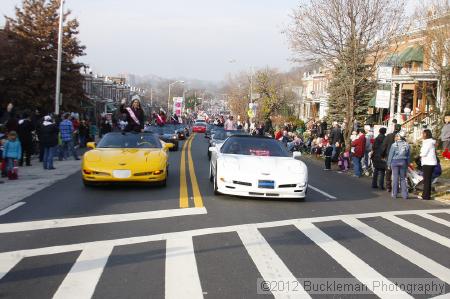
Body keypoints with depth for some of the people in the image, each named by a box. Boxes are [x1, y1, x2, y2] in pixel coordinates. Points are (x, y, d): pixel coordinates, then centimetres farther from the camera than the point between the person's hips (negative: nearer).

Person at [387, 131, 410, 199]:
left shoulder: (394, 145, -9)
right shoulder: (407, 145, 2)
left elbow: (390, 155, -5)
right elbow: (408, 156, 6)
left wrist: (389, 164, 3)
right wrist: (407, 164, 14)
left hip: (395, 162, -3)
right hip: (403, 162, 3)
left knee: (395, 178, 2)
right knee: (403, 178, 9)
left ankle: (394, 194, 6)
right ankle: (405, 194, 8)